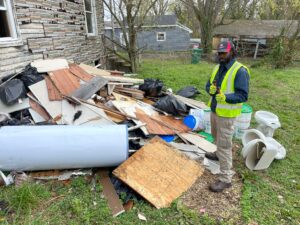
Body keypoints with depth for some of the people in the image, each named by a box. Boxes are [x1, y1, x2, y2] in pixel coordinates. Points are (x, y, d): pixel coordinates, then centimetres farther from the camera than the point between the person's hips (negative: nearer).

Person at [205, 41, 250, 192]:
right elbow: (208, 84, 10)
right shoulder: (217, 67, 8)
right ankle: (219, 154, 56)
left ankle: (225, 179, 7)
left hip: (226, 113, -8)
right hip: (214, 109, 8)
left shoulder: (240, 71, -18)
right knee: (217, 137, 28)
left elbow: (243, 95, -21)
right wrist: (211, 89, -13)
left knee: (224, 145, -4)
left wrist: (225, 97, -36)